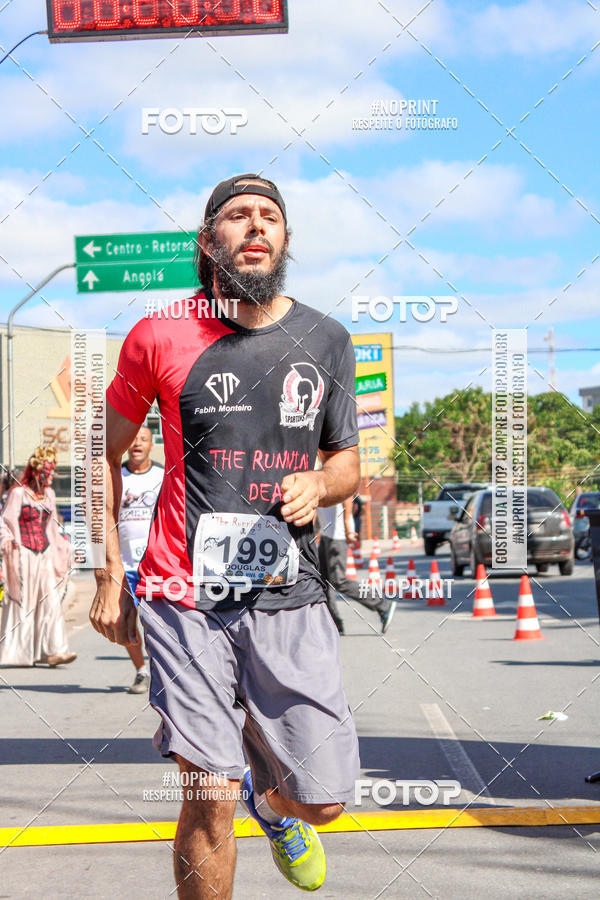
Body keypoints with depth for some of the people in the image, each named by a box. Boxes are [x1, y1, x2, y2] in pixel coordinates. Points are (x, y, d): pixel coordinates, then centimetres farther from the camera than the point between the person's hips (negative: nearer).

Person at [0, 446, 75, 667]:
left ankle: (53, 651, -8)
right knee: (22, 601, -1)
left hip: (45, 553, 6)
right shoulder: (18, 493, -5)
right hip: (23, 553, -6)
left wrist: (62, 547, 23)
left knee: (51, 600, -4)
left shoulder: (49, 494, 13)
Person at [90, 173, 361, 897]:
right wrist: (109, 577, 7)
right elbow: (105, 453, 11)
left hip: (289, 596, 3)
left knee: (322, 800, 3)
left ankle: (271, 798, 40)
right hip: (186, 594, -2)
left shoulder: (325, 341, 7)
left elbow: (347, 462, 18)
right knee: (211, 804, -8)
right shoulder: (160, 337, 0)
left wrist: (317, 486, -6)